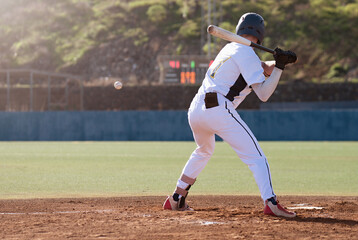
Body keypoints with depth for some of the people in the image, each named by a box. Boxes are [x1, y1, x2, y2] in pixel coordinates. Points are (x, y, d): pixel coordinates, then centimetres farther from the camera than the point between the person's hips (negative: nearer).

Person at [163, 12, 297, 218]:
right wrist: (279, 67, -6)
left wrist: (280, 62, 11)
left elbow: (263, 69, 28)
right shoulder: (247, 53, -1)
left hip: (195, 110, 8)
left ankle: (176, 199, 31)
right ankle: (270, 203, -29)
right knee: (256, 157, -10)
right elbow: (263, 94, -7)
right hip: (218, 109, -8)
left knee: (204, 151, 33)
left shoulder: (229, 48, 23)